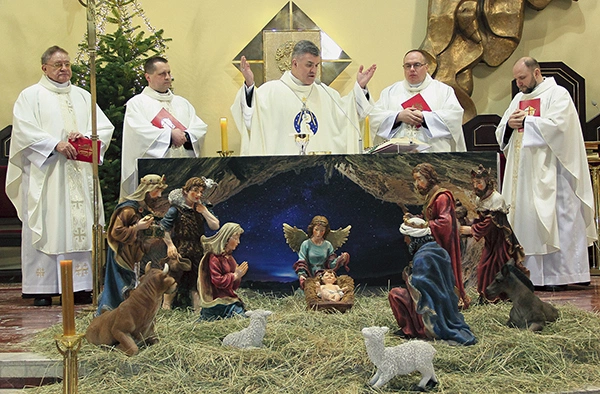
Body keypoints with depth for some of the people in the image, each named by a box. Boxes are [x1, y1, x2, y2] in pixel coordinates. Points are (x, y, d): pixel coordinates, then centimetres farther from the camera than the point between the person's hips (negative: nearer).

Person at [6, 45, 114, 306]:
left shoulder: (83, 96, 19)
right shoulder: (31, 96, 6)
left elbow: (105, 126, 10)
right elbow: (24, 129, -8)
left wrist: (85, 136, -10)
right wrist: (55, 144, -18)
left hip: (80, 174, 4)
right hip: (45, 174, -3)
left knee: (81, 226, 0)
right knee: (45, 227, -5)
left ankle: (80, 285, 4)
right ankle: (42, 288, -1)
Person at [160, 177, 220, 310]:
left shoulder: (201, 209, 8)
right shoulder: (176, 209, -9)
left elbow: (215, 226, 1)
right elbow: (163, 228, -9)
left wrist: (204, 211, -7)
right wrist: (170, 245, -14)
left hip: (197, 252, 5)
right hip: (180, 252, -5)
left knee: (196, 281, 6)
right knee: (175, 280, -2)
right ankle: (165, 307, 13)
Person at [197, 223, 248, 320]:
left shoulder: (229, 257, 15)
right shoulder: (214, 257, -12)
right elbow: (218, 281, -19)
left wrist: (238, 275, -1)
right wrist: (234, 275, -10)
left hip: (229, 299, 9)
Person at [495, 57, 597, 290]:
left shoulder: (557, 94, -1)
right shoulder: (518, 98, 19)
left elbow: (557, 125, -17)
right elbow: (501, 133, 16)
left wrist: (526, 121, -8)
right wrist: (510, 124, -6)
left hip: (549, 172, -6)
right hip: (523, 174, 6)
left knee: (553, 220, -6)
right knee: (525, 220, 1)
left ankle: (558, 274, -2)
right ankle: (530, 273, 4)